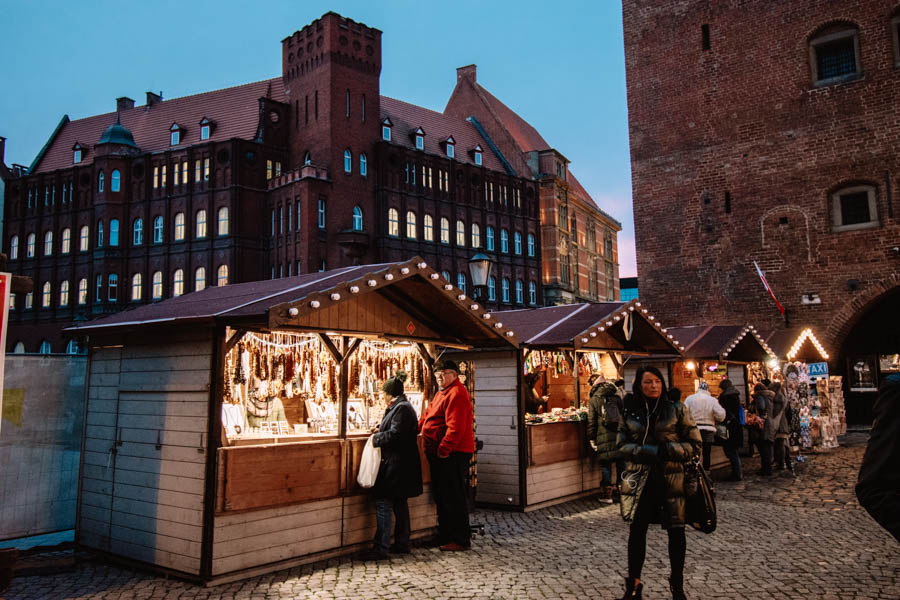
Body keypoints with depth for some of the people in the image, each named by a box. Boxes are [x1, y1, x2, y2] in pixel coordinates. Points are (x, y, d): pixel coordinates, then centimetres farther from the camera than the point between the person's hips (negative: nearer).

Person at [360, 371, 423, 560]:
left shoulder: (401, 408, -17)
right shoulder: (403, 406, 14)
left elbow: (395, 435, -24)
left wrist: (376, 438, -10)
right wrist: (382, 430, 17)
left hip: (396, 465, -11)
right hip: (402, 464, 11)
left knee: (383, 503, -7)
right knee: (400, 503, 15)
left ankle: (381, 548, -3)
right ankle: (402, 544, 23)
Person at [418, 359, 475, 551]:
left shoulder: (456, 394, -16)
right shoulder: (443, 393, 18)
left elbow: (455, 427, -24)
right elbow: (428, 416, 28)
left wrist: (443, 449, -23)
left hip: (452, 453, -11)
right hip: (442, 453, 11)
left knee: (454, 497, -4)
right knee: (442, 496, 16)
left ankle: (461, 540, 4)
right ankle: (445, 535, 26)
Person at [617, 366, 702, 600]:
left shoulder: (677, 411, 0)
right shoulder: (629, 413, 3)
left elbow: (695, 444, -1)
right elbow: (622, 445, 2)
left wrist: (667, 450, -17)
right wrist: (648, 452, -15)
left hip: (672, 478, -1)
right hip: (640, 480, 1)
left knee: (676, 532, 7)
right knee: (637, 531, 6)